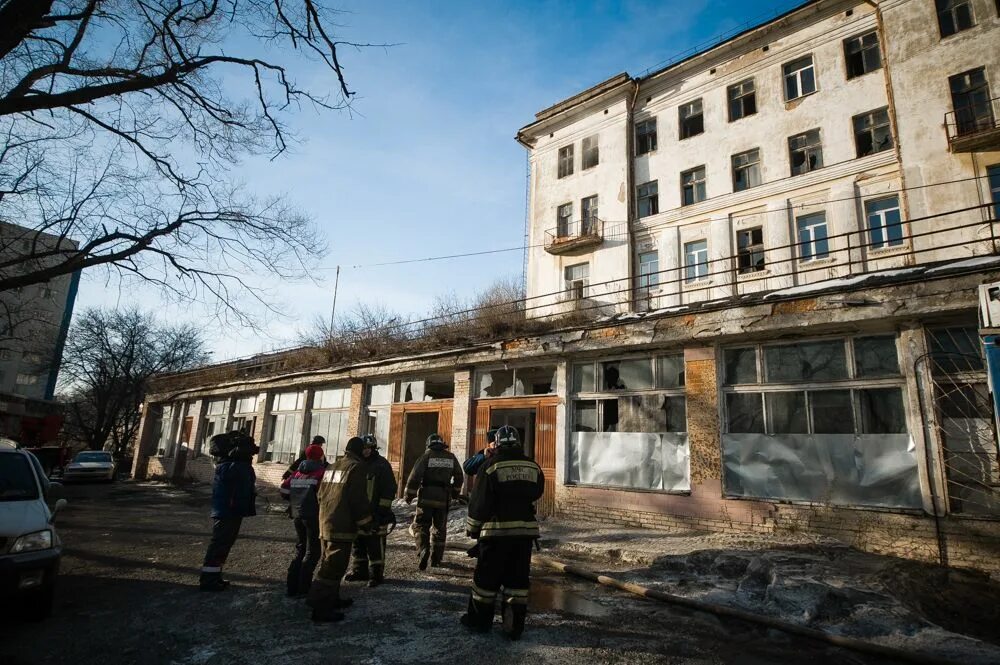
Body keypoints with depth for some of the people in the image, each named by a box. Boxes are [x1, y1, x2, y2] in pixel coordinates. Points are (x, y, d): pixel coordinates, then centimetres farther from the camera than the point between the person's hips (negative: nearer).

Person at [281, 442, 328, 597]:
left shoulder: (298, 472, 10)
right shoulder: (322, 471, -9)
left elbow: (284, 488, 9)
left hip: (297, 514, 6)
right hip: (314, 515, -6)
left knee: (300, 549, 19)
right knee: (313, 551, 4)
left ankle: (292, 585, 18)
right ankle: (303, 588, 1)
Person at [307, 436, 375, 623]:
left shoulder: (332, 467, 14)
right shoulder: (356, 467, -11)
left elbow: (320, 495, 19)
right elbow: (359, 499, -16)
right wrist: (366, 523, -7)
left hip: (325, 523, 9)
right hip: (342, 526, -9)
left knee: (330, 561, 20)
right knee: (334, 565, -5)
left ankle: (331, 598, 30)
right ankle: (320, 607, -5)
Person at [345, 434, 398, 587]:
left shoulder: (382, 464, -7)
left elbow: (389, 488, -10)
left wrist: (384, 507, -13)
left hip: (375, 512, -7)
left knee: (375, 544, -4)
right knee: (358, 542, 15)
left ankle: (377, 573, 4)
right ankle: (359, 570, 28)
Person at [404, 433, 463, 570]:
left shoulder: (426, 456, -5)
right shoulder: (451, 458, 8)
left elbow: (415, 476, -10)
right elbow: (458, 476, 15)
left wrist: (409, 494, 0)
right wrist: (455, 493, 28)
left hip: (426, 498, -4)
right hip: (444, 499, 4)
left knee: (421, 525, 4)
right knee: (440, 528, 15)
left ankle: (423, 549, -19)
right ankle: (436, 558, 19)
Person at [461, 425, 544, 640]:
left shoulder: (492, 467, -11)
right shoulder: (534, 467, 1)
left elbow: (479, 503, -8)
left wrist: (472, 528, 4)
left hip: (497, 531, -3)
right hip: (526, 531, 4)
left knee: (486, 578, 11)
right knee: (518, 579, 12)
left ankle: (479, 621, 23)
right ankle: (515, 626, 17)